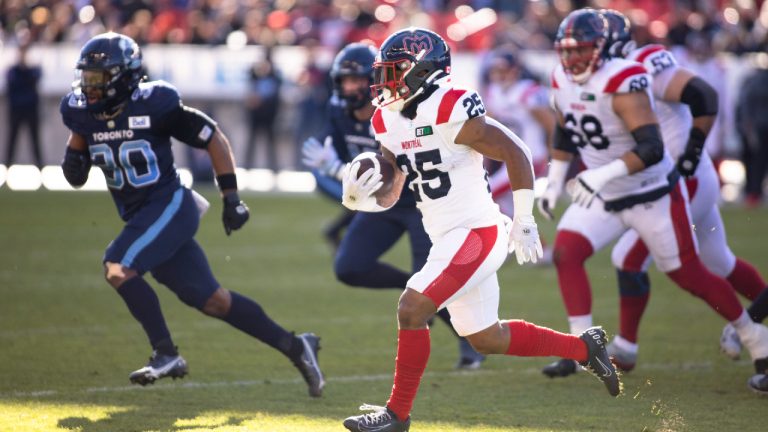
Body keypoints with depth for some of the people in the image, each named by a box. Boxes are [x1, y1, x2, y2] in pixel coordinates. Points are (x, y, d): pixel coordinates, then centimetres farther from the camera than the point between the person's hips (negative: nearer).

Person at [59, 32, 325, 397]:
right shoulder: (82, 111, 1)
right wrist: (74, 160, -6)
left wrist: (231, 197, -6)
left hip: (170, 206, -7)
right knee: (212, 301, 7)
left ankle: (166, 354, -15)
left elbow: (214, 139, -6)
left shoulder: (153, 105, -15)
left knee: (118, 268, -24)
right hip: (140, 217, 7)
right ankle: (294, 347, 17)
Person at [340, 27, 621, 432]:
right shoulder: (391, 123, 8)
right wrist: (357, 198, -11)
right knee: (487, 339, 16)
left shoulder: (450, 111, -17)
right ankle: (583, 347, 31)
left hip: (475, 234, -9)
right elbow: (386, 197, 11)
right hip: (447, 239, 9)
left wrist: (523, 222, -11)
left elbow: (516, 153, -14)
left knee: (411, 309, -16)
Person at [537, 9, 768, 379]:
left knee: (688, 274, 4)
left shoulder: (623, 84, -27)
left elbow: (651, 149, -35)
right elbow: (565, 134, 17)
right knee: (565, 251, -15)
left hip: (653, 195, -6)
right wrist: (553, 183, 14)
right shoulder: (563, 82, -3)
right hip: (603, 197, 6)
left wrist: (603, 174, -43)